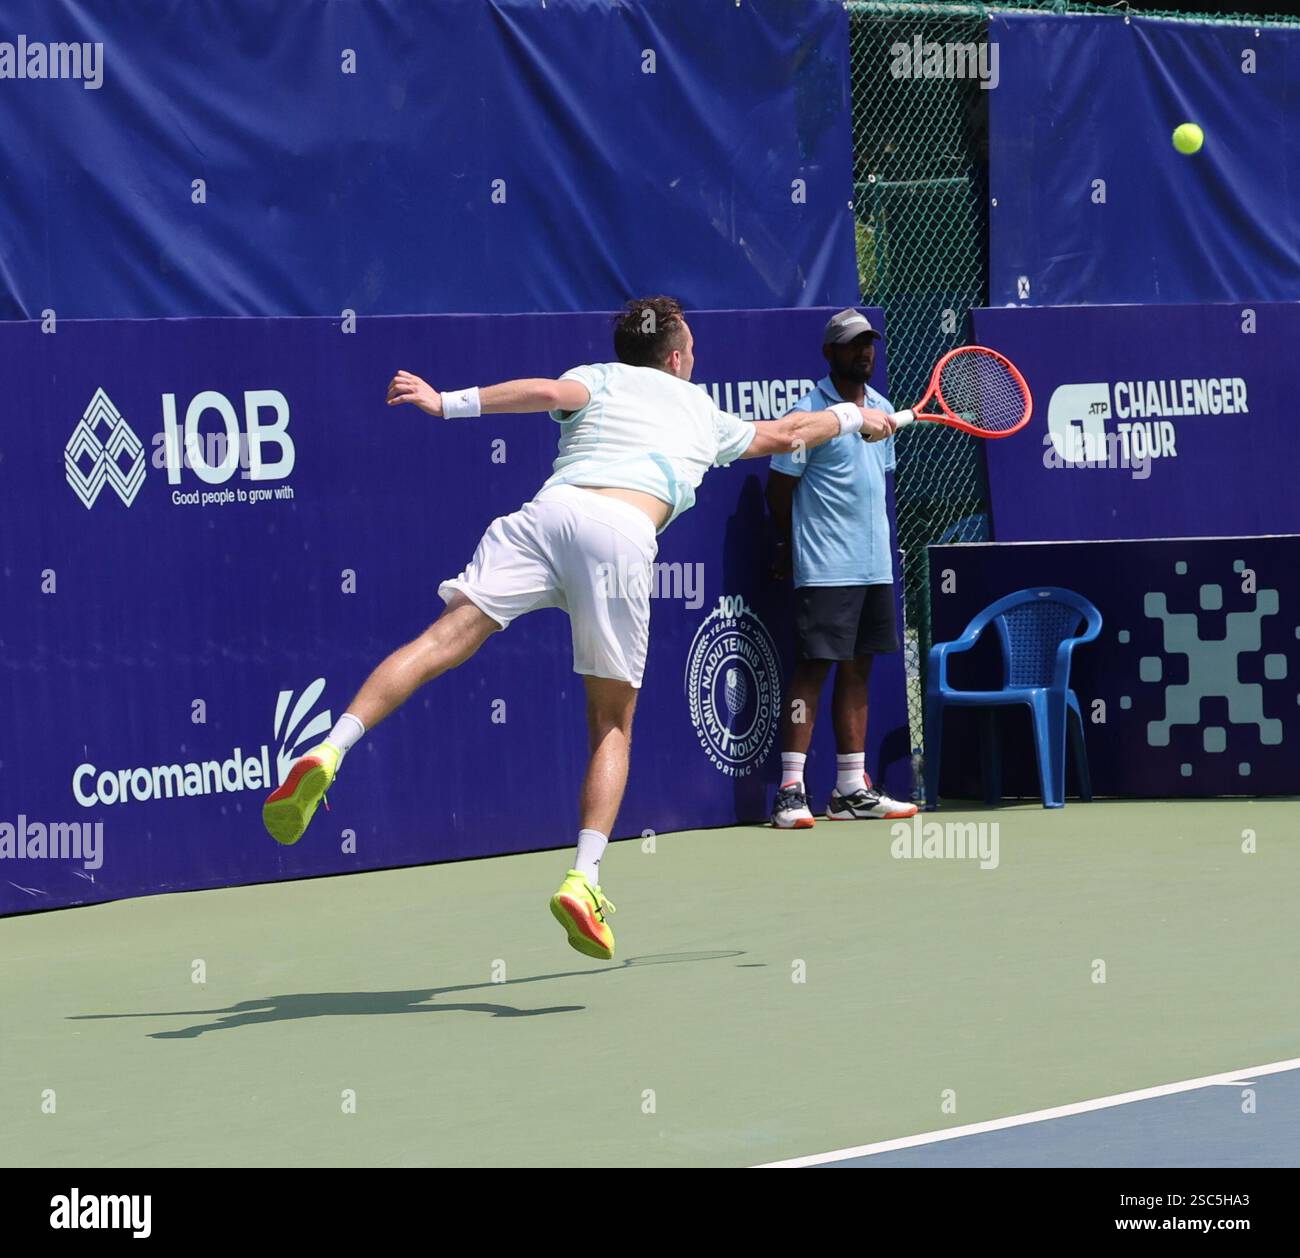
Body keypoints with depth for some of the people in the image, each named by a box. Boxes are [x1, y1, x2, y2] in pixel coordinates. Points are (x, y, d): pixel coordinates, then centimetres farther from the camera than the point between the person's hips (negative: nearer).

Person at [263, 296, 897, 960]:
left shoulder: (600, 380, 26)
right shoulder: (704, 415, 33)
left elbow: (546, 391, 2)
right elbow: (784, 434, 51)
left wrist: (449, 403, -4)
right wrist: (853, 416, 69)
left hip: (551, 508, 0)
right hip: (624, 532, 0)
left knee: (447, 636, -13)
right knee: (611, 725, 10)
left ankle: (328, 752, -33)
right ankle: (584, 879, -5)